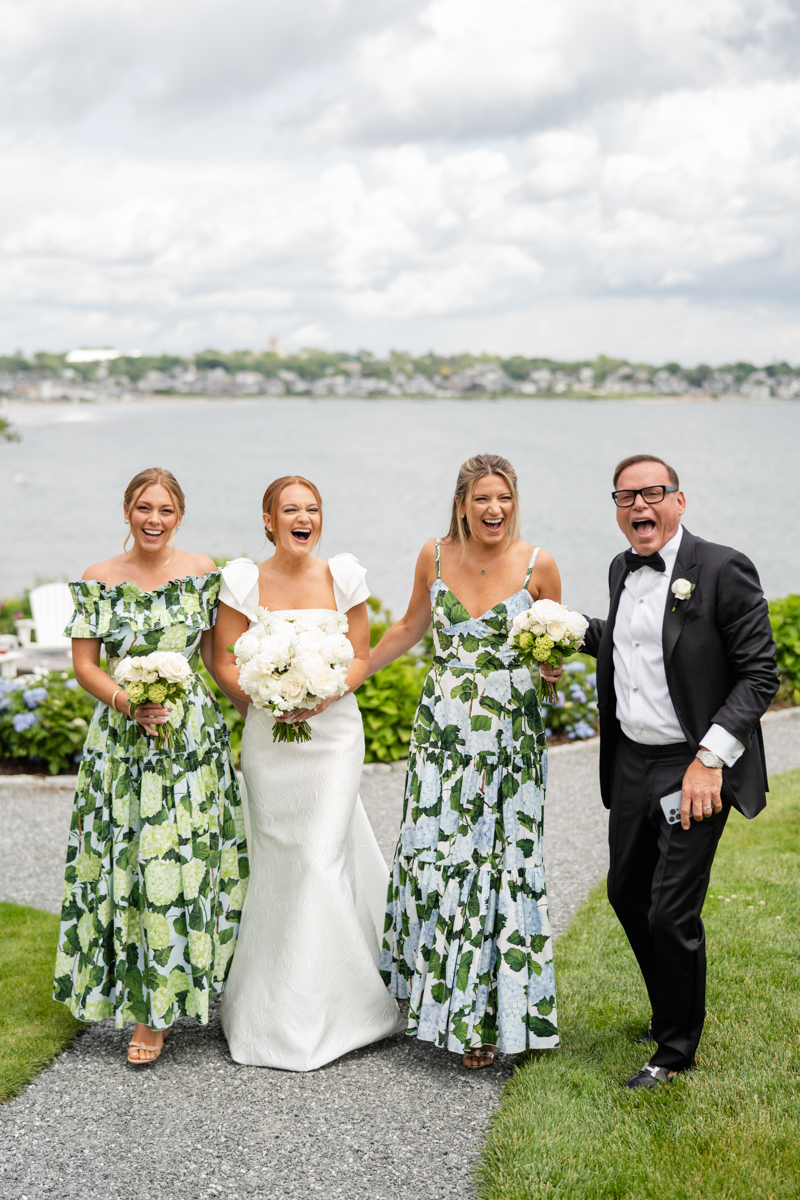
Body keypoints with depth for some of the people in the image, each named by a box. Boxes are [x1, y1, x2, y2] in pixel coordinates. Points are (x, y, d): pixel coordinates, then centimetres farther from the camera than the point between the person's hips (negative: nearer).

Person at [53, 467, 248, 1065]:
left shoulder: (203, 572, 2)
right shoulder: (98, 580, 0)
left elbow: (215, 650, 10)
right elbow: (84, 662, 1)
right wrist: (126, 701, -15)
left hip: (193, 738, 0)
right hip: (122, 741, 0)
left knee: (187, 863, -3)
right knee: (126, 866, 2)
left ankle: (177, 991, 12)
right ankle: (148, 1014, 16)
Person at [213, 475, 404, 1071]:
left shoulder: (344, 575, -1)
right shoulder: (243, 579, -2)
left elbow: (362, 657, 3)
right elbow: (225, 661, 0)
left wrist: (324, 695, -14)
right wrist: (265, 698, -16)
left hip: (334, 731, 0)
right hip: (268, 736, 0)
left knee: (322, 860, -7)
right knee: (277, 863, 5)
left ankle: (316, 1009, 7)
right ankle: (267, 1003, 22)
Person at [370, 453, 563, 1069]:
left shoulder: (538, 565, -5)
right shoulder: (435, 556, 1)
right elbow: (411, 627, 17)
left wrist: (552, 666, -14)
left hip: (511, 737, -2)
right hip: (442, 733, 2)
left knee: (502, 866, 0)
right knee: (435, 859, -1)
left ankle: (491, 1016, 14)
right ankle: (444, 999, 20)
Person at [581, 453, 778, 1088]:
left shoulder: (723, 570, -14)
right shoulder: (623, 571, 8)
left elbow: (759, 674, -14)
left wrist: (710, 759, -20)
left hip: (696, 770, -7)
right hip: (631, 763, 7)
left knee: (672, 912, -4)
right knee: (627, 894, 17)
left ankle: (677, 1048, 18)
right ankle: (672, 1012, 40)